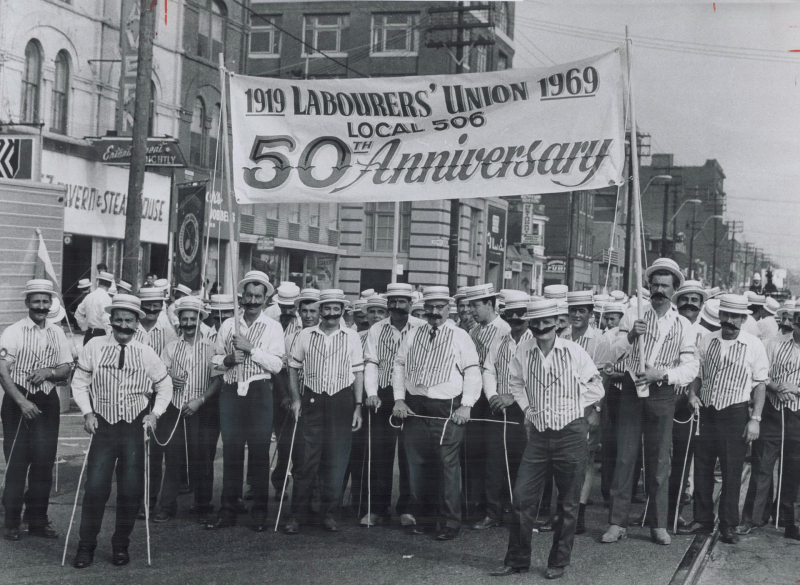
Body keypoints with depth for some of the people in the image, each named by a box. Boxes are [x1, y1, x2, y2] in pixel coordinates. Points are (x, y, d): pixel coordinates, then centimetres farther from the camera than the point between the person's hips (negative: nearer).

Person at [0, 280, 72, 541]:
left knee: (44, 462, 5)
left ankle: (38, 520, 15)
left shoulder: (57, 333, 7)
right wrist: (22, 402, -20)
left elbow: (66, 369, 9)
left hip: (47, 402, 4)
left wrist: (48, 372, -13)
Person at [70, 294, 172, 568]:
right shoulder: (94, 347, -2)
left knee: (131, 489, 2)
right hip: (103, 425, -1)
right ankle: (86, 546, 6)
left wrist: (155, 414, 2)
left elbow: (164, 385, 13)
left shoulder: (146, 353, 1)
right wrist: (87, 412, -4)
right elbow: (79, 382, 5)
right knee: (96, 486, -8)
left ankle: (121, 546, 19)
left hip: (135, 427, 1)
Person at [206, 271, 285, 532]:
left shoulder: (272, 327, 3)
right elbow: (215, 358, 15)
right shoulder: (228, 325, 12)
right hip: (231, 391, 2)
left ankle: (259, 513, 6)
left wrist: (250, 348, -14)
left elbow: (276, 364, -7)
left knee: (259, 452, -1)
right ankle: (227, 511, 8)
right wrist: (227, 359, -6)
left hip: (258, 391, -2)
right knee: (231, 451, 3)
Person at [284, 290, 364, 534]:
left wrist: (358, 406, 1)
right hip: (313, 400, 0)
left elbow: (358, 372, 6)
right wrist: (296, 398, 0)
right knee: (307, 459, -1)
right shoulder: (305, 336, 4)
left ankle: (329, 514, 15)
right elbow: (293, 367, 10)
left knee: (337, 461, 3)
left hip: (342, 401, 0)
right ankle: (297, 515, 6)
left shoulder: (351, 337, 4)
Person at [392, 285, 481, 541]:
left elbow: (472, 373, -3)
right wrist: (399, 399, 4)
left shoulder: (460, 337, 1)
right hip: (415, 406, 4)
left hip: (448, 409, -4)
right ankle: (421, 517, 20)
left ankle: (450, 522, 4)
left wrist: (466, 406, -10)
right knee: (417, 463, 8)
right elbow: (399, 365, 13)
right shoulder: (413, 335, 12)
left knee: (448, 465, -5)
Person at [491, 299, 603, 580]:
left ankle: (558, 563, 18)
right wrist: (526, 408, 8)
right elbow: (516, 383, 19)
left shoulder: (574, 351, -7)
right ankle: (517, 560, 13)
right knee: (522, 497, 0)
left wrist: (573, 407, 2)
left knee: (568, 504, 6)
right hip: (538, 434, 2)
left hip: (570, 434, -2)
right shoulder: (524, 351, 0)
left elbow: (595, 387, 4)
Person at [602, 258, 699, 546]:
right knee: (624, 457, 0)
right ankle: (617, 522, 5)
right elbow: (609, 354, -10)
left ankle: (658, 524, 15)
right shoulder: (634, 316, 2)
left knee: (659, 460, 6)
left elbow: (691, 367, -5)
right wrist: (630, 336, -28)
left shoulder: (683, 326, 3)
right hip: (632, 392, 0)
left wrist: (663, 374, -20)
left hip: (662, 396, 0)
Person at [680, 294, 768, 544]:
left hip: (735, 414, -4)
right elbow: (697, 373, 15)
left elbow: (760, 385, -3)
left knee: (732, 472, 0)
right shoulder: (707, 341, 7)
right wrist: (692, 394, -5)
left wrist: (755, 419, -9)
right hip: (706, 412, 4)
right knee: (702, 469, 8)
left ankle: (729, 526, 10)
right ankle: (702, 521, 19)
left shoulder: (754, 346, -3)